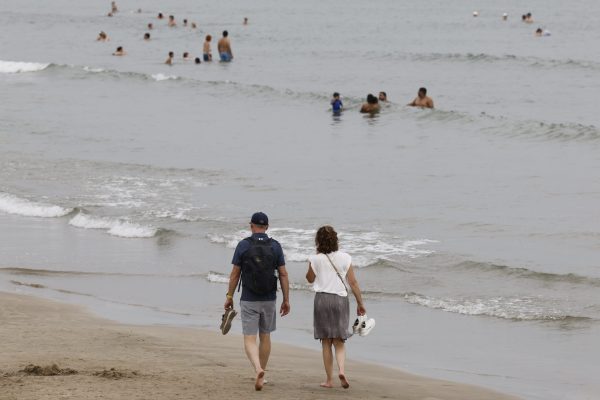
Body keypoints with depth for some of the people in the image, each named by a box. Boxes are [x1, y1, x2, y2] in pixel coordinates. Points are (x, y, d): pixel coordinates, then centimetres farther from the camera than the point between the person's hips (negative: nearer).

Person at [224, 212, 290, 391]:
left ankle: (258, 370, -27)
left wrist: (229, 297, 6)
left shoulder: (243, 245, -7)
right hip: (269, 300, 2)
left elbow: (235, 274, -4)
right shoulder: (275, 246, -2)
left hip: (249, 301, -2)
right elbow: (283, 274, -2)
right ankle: (261, 374, 27)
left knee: (249, 340, -3)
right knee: (265, 336, 19)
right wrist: (286, 300, 4)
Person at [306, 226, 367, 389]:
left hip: (322, 299, -1)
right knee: (339, 342, 10)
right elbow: (353, 282, -1)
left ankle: (329, 379, 8)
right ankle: (341, 370, -15)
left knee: (326, 342, 7)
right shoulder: (345, 258, -1)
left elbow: (310, 279, 11)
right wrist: (360, 304, 5)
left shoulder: (316, 259, -5)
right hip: (340, 299, 1)